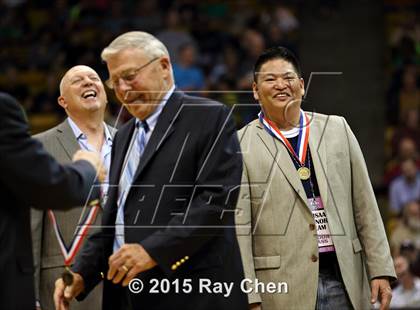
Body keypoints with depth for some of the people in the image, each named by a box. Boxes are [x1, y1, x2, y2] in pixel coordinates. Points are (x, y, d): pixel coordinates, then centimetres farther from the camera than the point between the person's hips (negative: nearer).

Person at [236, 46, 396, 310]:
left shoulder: (337, 129, 10)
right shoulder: (241, 145, -1)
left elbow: (365, 207, 10)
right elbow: (238, 228, -5)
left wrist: (380, 270, 5)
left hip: (344, 279, 3)